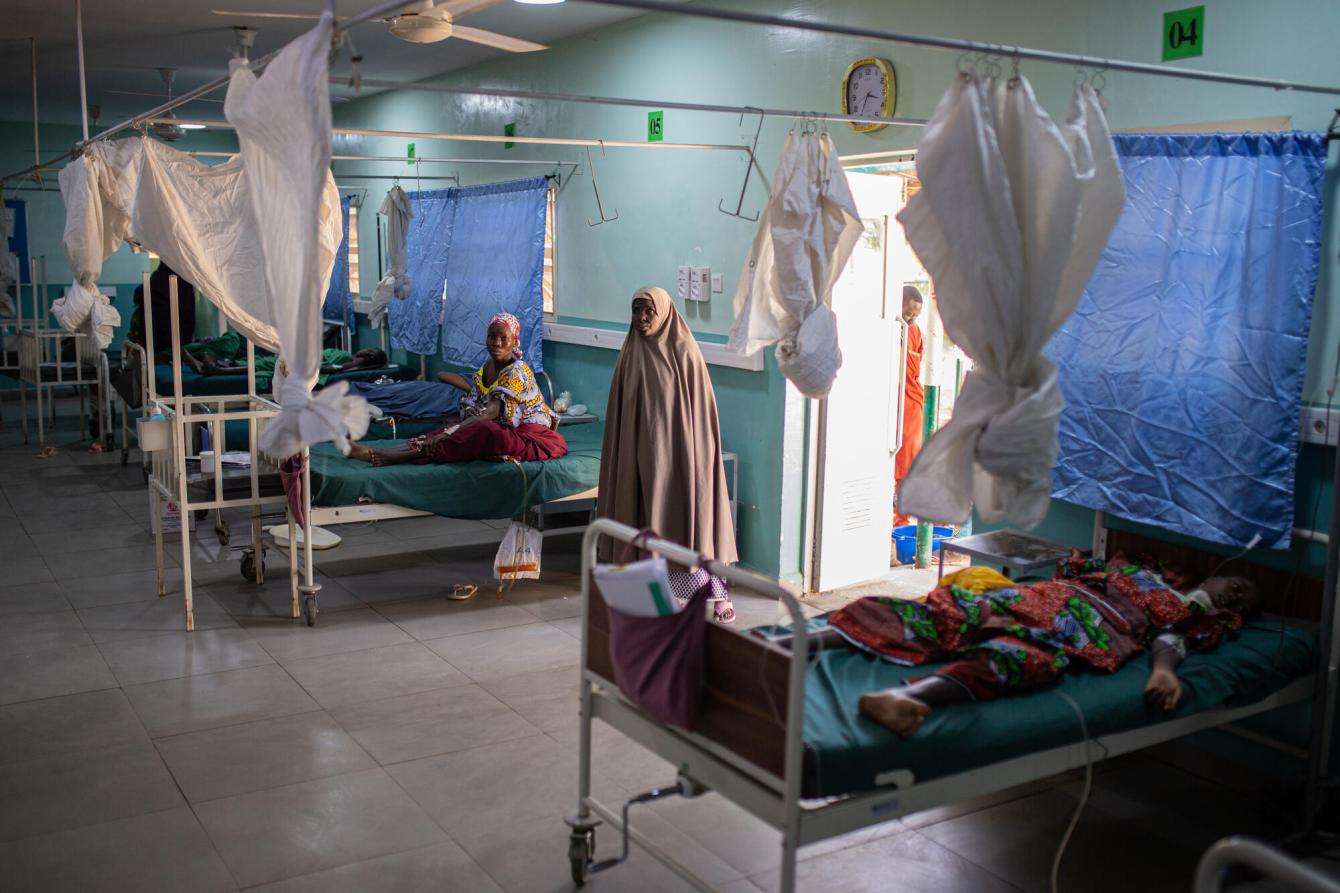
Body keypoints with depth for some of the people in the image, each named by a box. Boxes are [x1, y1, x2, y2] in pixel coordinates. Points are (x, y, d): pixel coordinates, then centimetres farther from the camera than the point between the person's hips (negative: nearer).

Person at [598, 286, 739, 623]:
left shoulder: (684, 351, -7)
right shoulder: (630, 353, 6)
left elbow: (701, 406, -6)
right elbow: (621, 409, 11)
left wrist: (700, 449, -10)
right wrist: (624, 453, 8)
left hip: (678, 447, -4)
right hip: (641, 449, 4)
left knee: (689, 513, -4)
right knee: (647, 514, 8)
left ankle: (718, 593, 2)